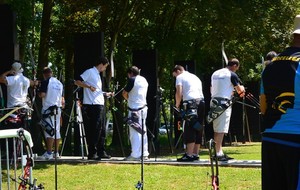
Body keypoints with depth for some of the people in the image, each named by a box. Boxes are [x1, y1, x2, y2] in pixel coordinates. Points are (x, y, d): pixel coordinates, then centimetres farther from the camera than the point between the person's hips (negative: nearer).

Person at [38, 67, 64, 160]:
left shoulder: (45, 82, -7)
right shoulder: (59, 83, 14)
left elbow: (42, 94, -16)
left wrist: (38, 92, 5)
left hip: (48, 108, -7)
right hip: (58, 108, 7)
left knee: (49, 130, -10)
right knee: (57, 130, 10)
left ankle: (49, 153, -15)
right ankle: (56, 152, 12)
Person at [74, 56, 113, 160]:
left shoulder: (97, 75, 24)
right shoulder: (90, 72, -4)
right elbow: (77, 82, -13)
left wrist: (107, 94, 24)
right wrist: (89, 86, -24)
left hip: (100, 105, 10)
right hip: (92, 105, -10)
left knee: (101, 130, 11)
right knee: (94, 130, -9)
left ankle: (101, 152, 17)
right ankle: (92, 153, -6)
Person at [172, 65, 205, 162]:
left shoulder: (180, 77, 6)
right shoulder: (195, 77, 28)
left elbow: (179, 93, -5)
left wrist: (177, 105, 7)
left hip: (191, 102, -7)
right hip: (201, 102, 7)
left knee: (190, 130, -9)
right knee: (198, 130, 9)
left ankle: (189, 154, -14)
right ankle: (195, 154, 10)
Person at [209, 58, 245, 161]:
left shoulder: (215, 73, 16)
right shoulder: (232, 75, -7)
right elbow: (240, 90, -4)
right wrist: (242, 88, 19)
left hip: (214, 101, 8)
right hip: (224, 102, -8)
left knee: (217, 130, 11)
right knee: (221, 129, -10)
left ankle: (219, 152, 14)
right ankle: (218, 153, -15)